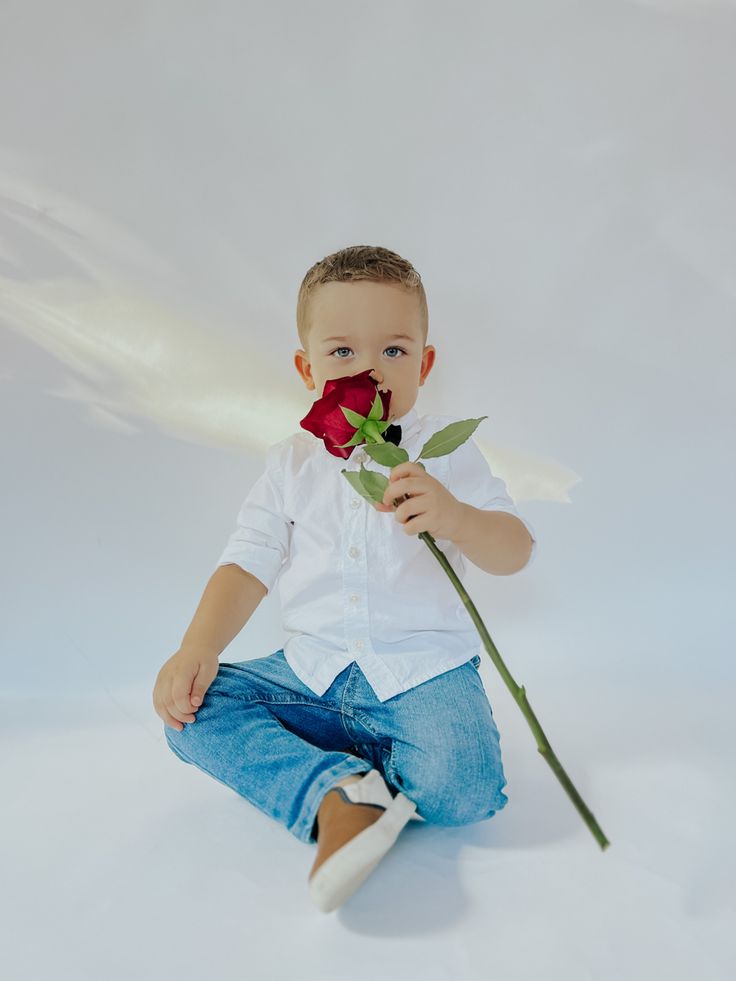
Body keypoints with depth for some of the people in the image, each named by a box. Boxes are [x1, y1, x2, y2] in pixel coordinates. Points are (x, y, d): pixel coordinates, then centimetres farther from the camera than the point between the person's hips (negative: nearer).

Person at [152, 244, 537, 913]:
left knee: (459, 787, -30)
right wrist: (198, 648, -11)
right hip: (312, 673, 4)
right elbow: (247, 564, 5)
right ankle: (338, 792, -26)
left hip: (423, 673, -3)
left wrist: (455, 516, -32)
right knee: (195, 709, -15)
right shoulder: (293, 464, 8)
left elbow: (515, 551, -8)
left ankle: (346, 789, -1)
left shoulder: (445, 449, -1)